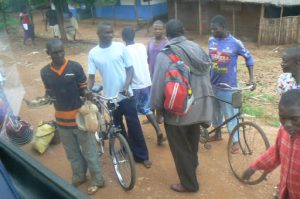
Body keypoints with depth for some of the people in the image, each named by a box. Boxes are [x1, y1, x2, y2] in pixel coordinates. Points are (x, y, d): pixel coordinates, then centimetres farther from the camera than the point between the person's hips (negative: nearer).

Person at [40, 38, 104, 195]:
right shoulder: (44, 72, -2)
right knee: (72, 152, 20)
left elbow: (83, 89, -5)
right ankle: (79, 176, 42)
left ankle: (97, 179, 27)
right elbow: (49, 92, 10)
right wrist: (44, 99, -10)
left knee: (89, 150, 9)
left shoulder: (75, 67, -13)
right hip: (61, 119, 4)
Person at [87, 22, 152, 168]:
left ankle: (142, 155, 20)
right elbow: (91, 77, 0)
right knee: (118, 127, 16)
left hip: (126, 94, -1)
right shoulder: (93, 53, -3)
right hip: (110, 96, 2)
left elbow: (130, 68, -2)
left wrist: (126, 86, -17)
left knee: (134, 126, 5)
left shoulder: (120, 47, -5)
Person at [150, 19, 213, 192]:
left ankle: (189, 183, 25)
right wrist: (202, 99, 16)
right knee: (192, 142, 26)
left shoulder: (165, 54, -17)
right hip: (198, 105, 6)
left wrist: (157, 106, 1)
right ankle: (192, 169, 49)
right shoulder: (196, 48, -1)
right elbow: (206, 73, 4)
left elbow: (159, 84, -16)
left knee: (180, 148, 11)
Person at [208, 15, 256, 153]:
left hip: (228, 86, -5)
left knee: (230, 113, 3)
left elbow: (249, 58, 0)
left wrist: (251, 78, -7)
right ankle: (217, 133, 40)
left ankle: (235, 140, 19)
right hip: (213, 84, 5)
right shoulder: (211, 40, -1)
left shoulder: (235, 43, -13)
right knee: (215, 110, 19)